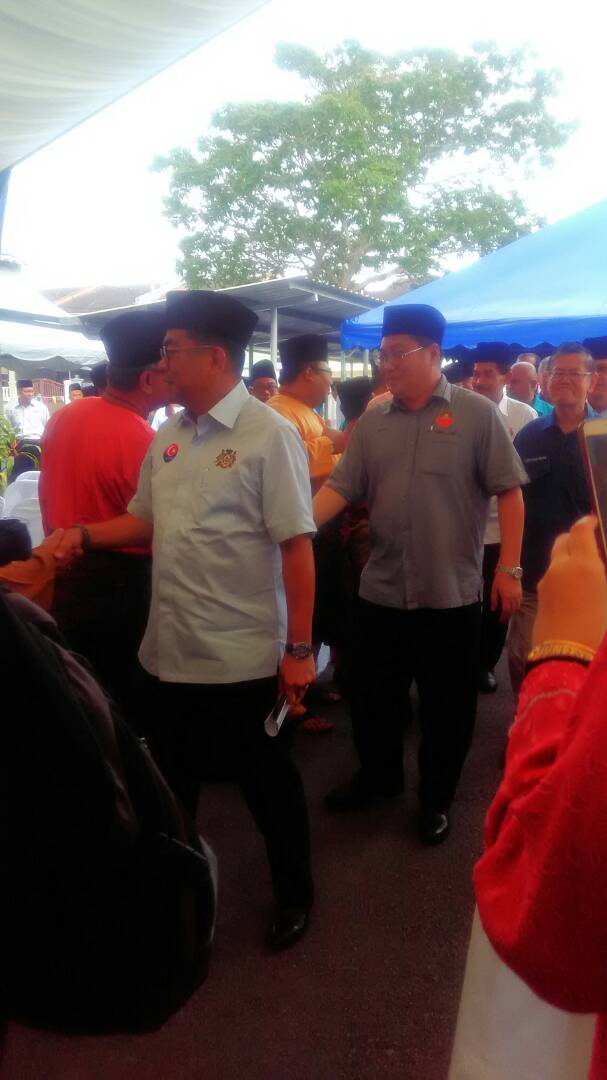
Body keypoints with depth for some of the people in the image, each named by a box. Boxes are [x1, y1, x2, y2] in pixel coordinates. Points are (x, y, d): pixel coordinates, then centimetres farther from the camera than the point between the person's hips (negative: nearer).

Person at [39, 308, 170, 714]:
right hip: (115, 582, -7)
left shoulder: (63, 416, 1)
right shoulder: (144, 441, -23)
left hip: (61, 573, 8)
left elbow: (50, 493, 11)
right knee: (119, 697, 11)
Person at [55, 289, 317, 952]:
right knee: (170, 784, 23)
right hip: (167, 649, 7)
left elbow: (296, 545, -17)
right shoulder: (167, 437, 6)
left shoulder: (268, 434, -14)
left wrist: (299, 649, -17)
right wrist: (84, 536, -2)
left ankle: (293, 894, 40)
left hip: (242, 656, -6)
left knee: (265, 781, 14)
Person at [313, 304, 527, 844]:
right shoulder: (372, 422, 5)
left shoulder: (476, 414, -6)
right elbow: (341, 488, 0)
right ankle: (378, 775, 42)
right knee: (372, 697, 17)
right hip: (381, 591, 4)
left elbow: (509, 493, -6)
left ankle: (437, 798, 33)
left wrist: (509, 568, -11)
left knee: (446, 707, 11)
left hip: (452, 594, -3)